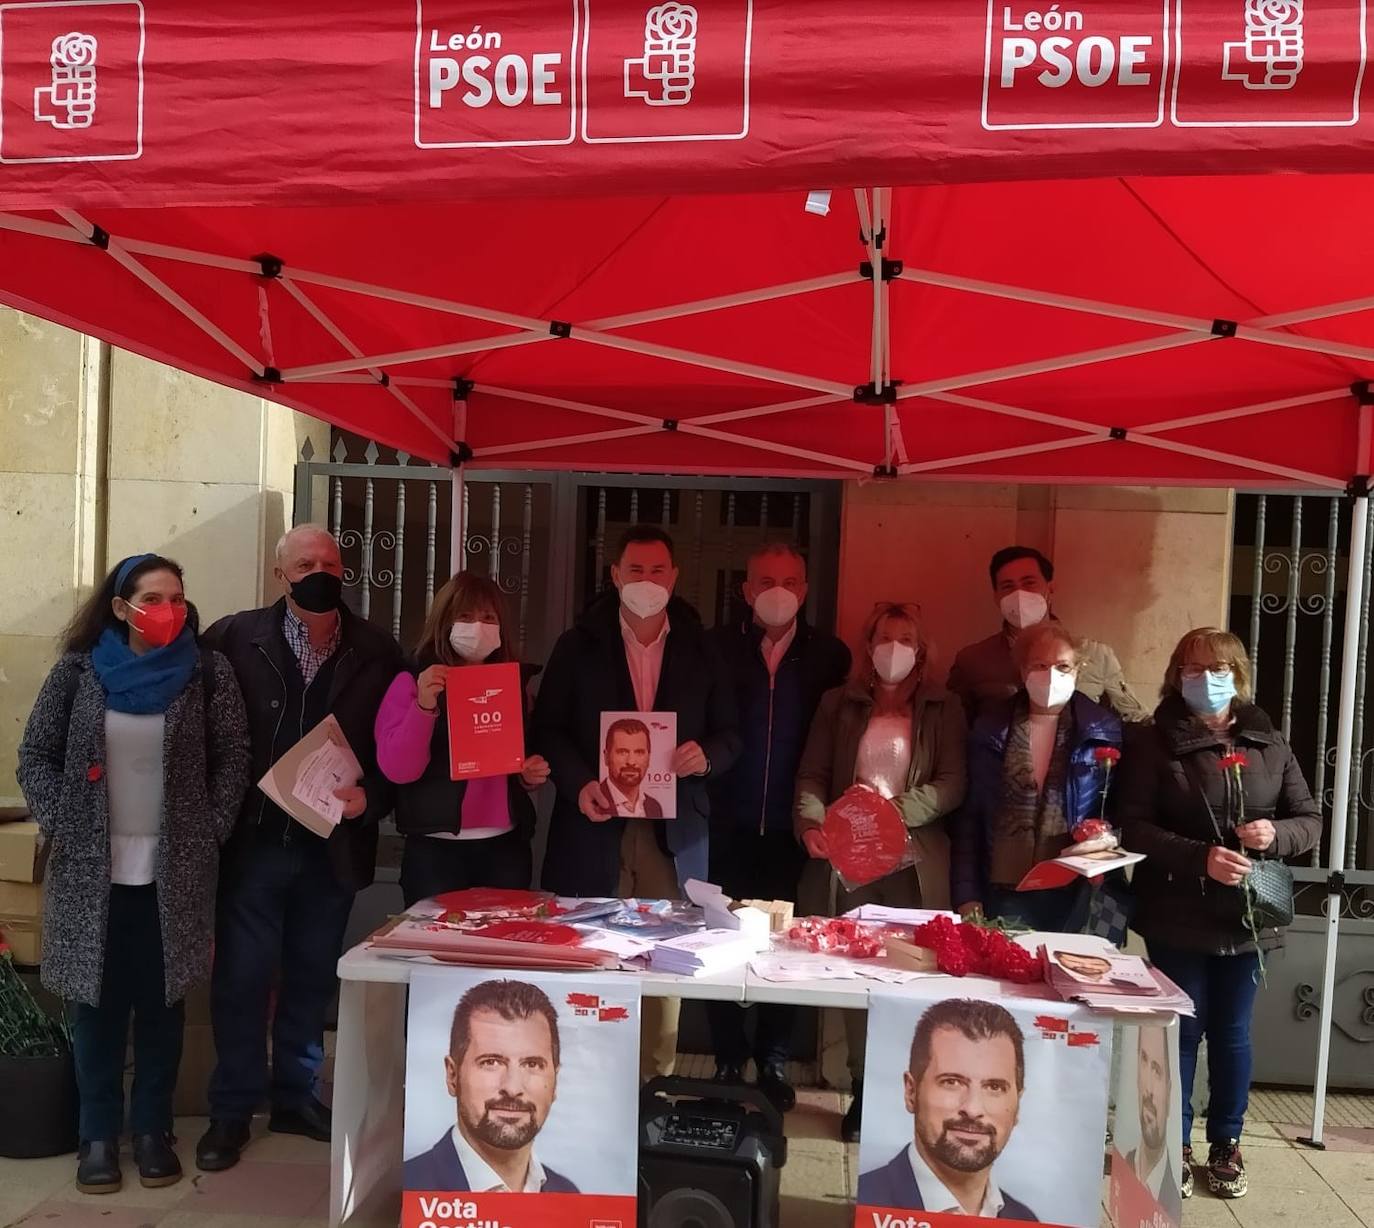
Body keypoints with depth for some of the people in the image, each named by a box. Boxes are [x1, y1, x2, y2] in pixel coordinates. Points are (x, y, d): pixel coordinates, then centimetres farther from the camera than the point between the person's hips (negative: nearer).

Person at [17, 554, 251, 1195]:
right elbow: (36, 755, 5)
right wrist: (62, 828, -4)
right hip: (91, 870, 1)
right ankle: (98, 1134, 22)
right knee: (97, 1002, 8)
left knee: (161, 1001, 7)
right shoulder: (78, 670, -1)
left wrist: (210, 832, -4)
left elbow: (233, 759, 1)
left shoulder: (209, 673, -3)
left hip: (176, 871, 0)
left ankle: (152, 1129, 22)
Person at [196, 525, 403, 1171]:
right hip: (253, 839, -2)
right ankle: (232, 1110, 24)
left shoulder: (376, 651, -1)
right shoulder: (235, 638, -5)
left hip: (333, 845, 2)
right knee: (241, 977, 7)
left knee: (312, 977, 15)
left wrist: (370, 797, -13)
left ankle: (295, 1096, 32)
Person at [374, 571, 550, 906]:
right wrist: (424, 706, -25)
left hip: (506, 846, 4)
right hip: (436, 850, -4)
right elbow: (396, 770, -13)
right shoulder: (411, 682, -3)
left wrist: (531, 775, 0)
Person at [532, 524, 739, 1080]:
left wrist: (706, 756, -12)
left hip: (674, 829, 1)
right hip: (596, 825, -1)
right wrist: (579, 783, -14)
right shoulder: (578, 645, 5)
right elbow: (548, 728, 2)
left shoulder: (701, 651, 8)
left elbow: (730, 733, 10)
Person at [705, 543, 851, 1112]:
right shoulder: (717, 647, 2)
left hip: (794, 828, 0)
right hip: (730, 825, 0)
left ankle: (774, 1062, 23)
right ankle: (729, 1062, 22)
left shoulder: (830, 655, 2)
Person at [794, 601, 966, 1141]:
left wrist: (896, 810, -15)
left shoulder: (944, 710, 9)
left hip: (914, 863, -1)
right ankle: (863, 1088, 15)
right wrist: (811, 822, -14)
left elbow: (952, 784, -1)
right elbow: (812, 775, 5)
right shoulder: (838, 704, 12)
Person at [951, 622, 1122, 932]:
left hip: (1073, 895, 0)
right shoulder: (991, 728, 3)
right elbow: (969, 817, 4)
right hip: (1004, 893, 1)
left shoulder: (1104, 729, -1)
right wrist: (967, 894, -1)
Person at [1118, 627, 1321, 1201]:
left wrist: (1276, 834, -15)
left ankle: (1226, 1144, 30)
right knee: (1182, 1029, 7)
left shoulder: (1268, 742, 5)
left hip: (1246, 913, 3)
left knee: (1232, 1031, 13)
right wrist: (1200, 857, -22)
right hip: (1178, 914, -2)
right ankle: (1175, 1146, 23)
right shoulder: (1153, 743, -5)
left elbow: (1310, 821, 7)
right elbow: (1134, 826, -10)